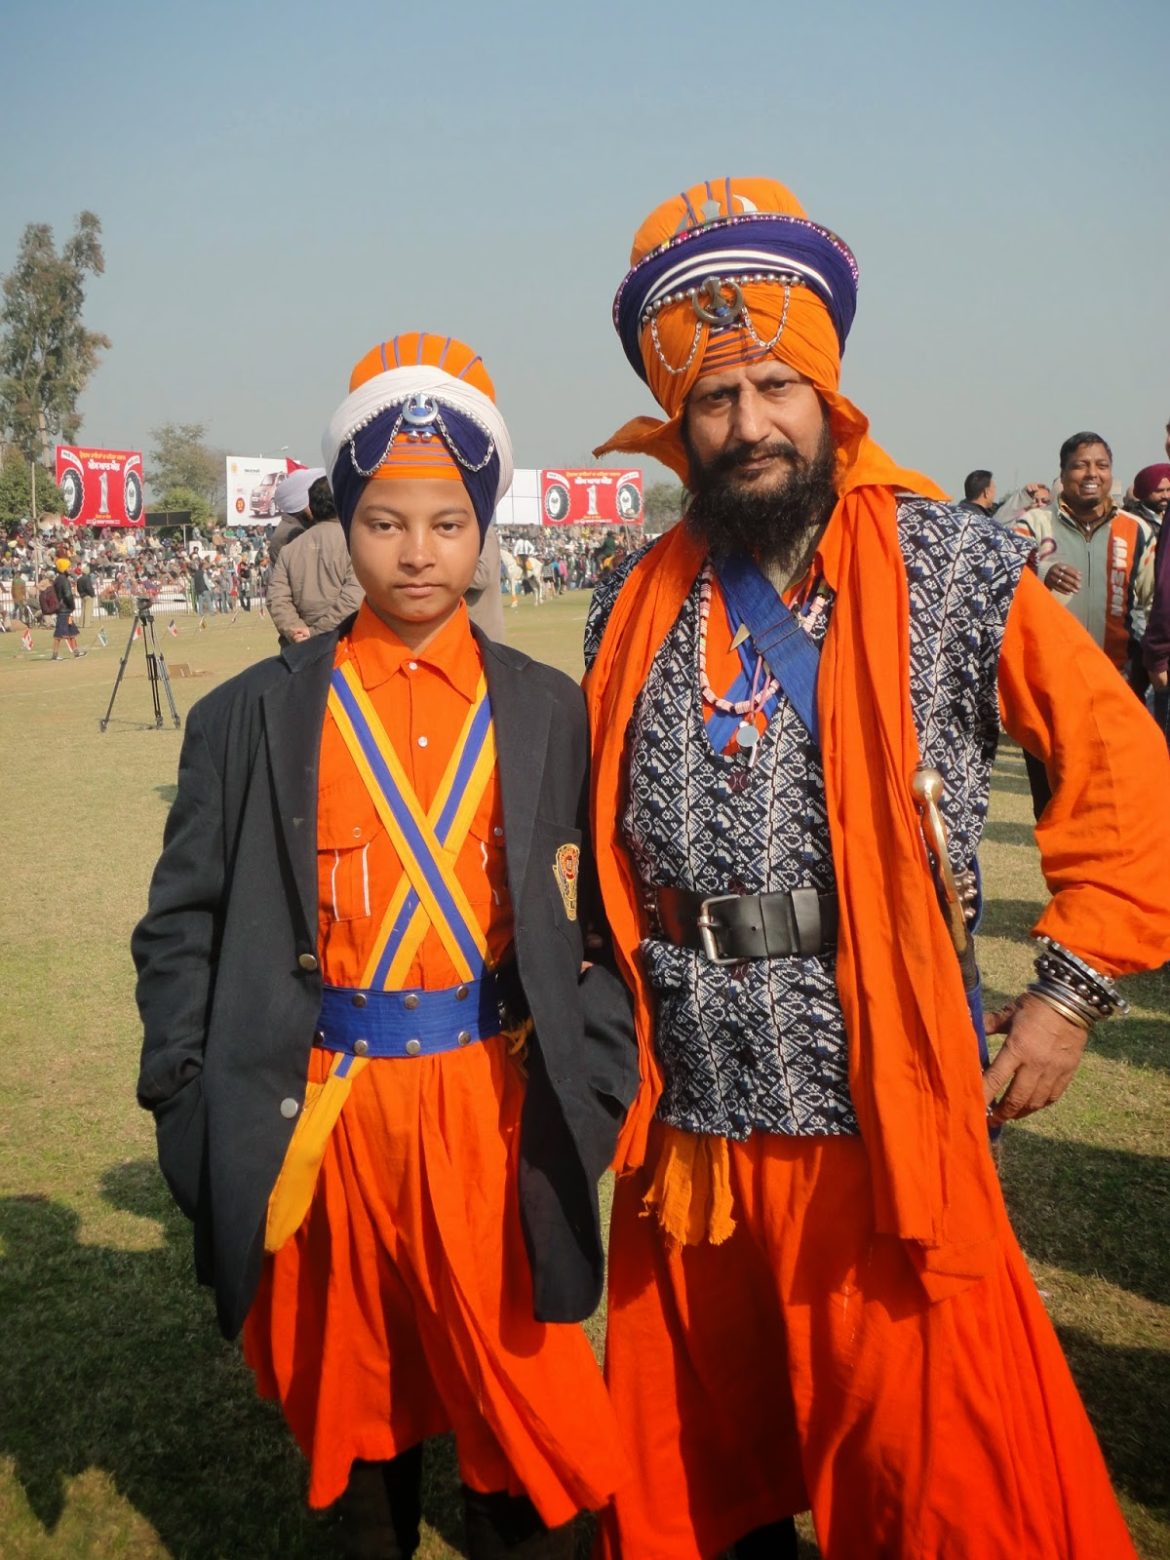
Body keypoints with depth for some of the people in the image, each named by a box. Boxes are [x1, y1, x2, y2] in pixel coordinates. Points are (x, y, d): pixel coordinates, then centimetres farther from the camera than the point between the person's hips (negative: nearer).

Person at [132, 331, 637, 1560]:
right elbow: (185, 926, 2)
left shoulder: (549, 712, 0)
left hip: (493, 1103, 0)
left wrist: (595, 1088, -4)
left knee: (519, 1398, 9)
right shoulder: (257, 715, -1)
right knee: (348, 1397, 18)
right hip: (324, 1114, 1)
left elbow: (598, 918, 3)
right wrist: (195, 1109, -4)